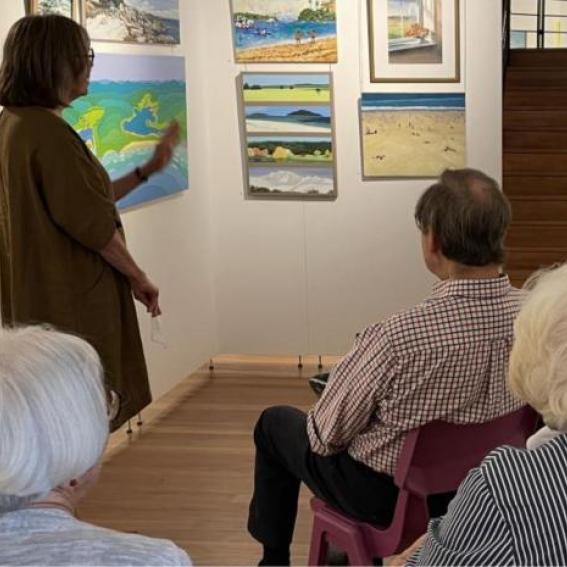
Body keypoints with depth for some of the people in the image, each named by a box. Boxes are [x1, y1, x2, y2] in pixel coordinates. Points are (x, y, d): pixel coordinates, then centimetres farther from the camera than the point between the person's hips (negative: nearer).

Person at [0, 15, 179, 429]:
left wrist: (148, 170, 19)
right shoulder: (48, 131, -20)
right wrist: (139, 278, -5)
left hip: (37, 299, 9)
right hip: (71, 302, -9)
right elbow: (92, 223, -19)